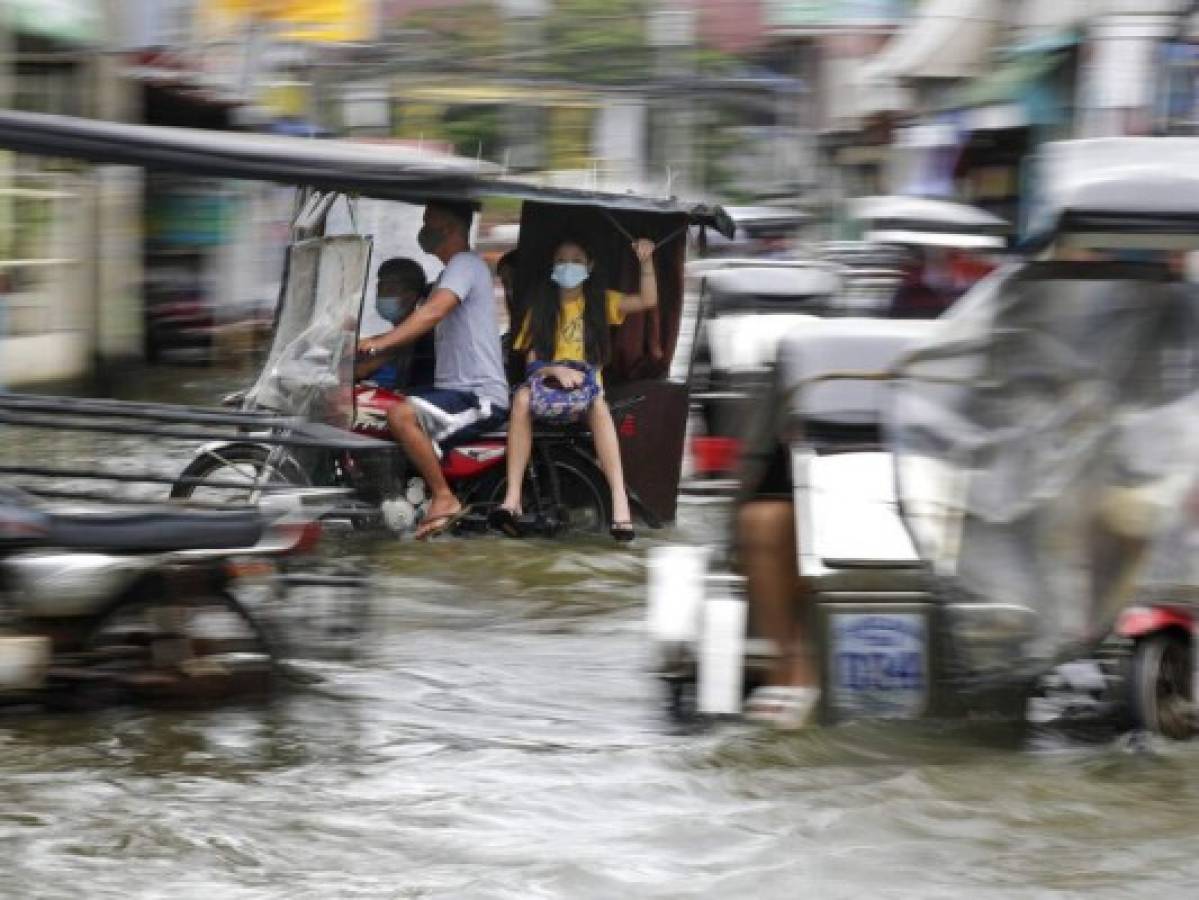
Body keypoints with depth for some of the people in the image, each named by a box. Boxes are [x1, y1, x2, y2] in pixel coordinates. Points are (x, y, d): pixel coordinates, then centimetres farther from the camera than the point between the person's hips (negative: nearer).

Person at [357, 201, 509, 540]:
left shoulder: (465, 264, -11)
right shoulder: (451, 271, 23)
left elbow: (433, 312, -26)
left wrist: (380, 343, -34)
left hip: (480, 397, -11)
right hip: (453, 390, 11)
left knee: (402, 416, -32)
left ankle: (444, 498, -22)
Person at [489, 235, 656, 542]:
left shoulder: (600, 302, 15)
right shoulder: (541, 308, 15)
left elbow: (648, 300, 2)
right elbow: (532, 360, 5)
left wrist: (646, 262, -11)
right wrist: (556, 370, -15)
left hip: (586, 382, -1)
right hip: (547, 380, 1)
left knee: (598, 404, -38)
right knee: (522, 397, -35)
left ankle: (620, 503, -51)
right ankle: (512, 498, -44)